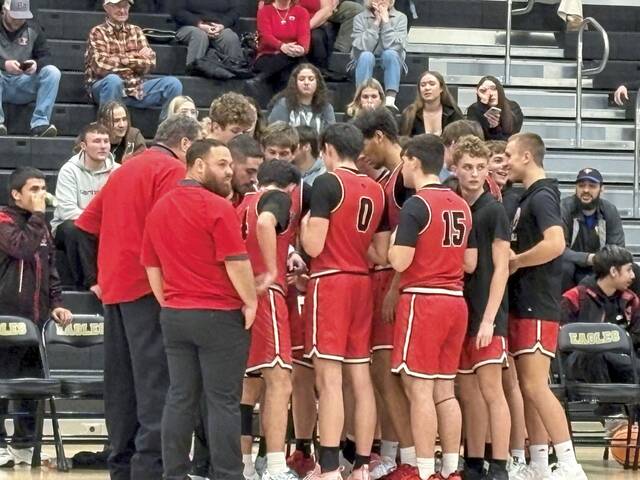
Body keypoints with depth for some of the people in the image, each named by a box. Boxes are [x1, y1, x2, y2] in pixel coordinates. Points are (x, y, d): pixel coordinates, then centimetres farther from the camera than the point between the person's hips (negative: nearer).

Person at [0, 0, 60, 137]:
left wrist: (37, 64, -22)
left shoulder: (33, 28, 8)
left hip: (25, 82, 3)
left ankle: (40, 123, -32)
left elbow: (46, 57, 3)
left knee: (53, 72, -22)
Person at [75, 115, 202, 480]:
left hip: (114, 286, 8)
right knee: (156, 382, -9)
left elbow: (87, 223, 19)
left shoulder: (124, 170, 19)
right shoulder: (173, 170, -7)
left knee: (121, 382, 11)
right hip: (149, 287, -8)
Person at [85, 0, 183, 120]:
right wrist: (134, 56, -8)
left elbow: (149, 63, 0)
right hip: (105, 86, -4)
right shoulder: (98, 32, -2)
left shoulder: (135, 31, 12)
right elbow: (101, 66, -17)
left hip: (135, 88, 5)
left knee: (173, 83, -13)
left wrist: (121, 60, -13)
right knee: (113, 80, -38)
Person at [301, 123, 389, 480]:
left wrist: (305, 224, 6)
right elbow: (382, 254, 12)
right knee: (361, 378, 9)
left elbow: (314, 245, -14)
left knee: (329, 379, -8)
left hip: (330, 281, -7)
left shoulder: (328, 183, -9)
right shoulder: (377, 190, 11)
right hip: (362, 285, 7)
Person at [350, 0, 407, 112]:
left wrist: (386, 22, -20)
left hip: (390, 62, 0)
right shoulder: (360, 18, -5)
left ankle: (390, 101, -43)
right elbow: (362, 47, -19)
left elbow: (396, 47, -19)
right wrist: (376, 23, -20)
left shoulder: (400, 18, -5)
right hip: (365, 63, 0)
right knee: (366, 55, -32)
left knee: (390, 53, -32)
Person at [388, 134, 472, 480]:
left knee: (419, 389, -4)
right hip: (456, 301, 7)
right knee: (445, 390, 12)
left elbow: (399, 261, -16)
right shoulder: (461, 206, 11)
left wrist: (393, 242, 4)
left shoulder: (416, 205, -11)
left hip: (423, 300, -7)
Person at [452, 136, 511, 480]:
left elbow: (501, 268, -9)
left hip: (486, 314, -6)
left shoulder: (493, 211, -6)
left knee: (490, 390, -8)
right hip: (458, 310, 6)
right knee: (467, 393, 9)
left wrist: (489, 319, -16)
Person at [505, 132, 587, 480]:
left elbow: (555, 243, -28)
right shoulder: (527, 197, 16)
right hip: (522, 305, 10)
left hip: (537, 307, -10)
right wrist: (513, 260, 7)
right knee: (528, 387, 10)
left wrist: (513, 262, -17)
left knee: (535, 386, -12)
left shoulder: (542, 197, -12)